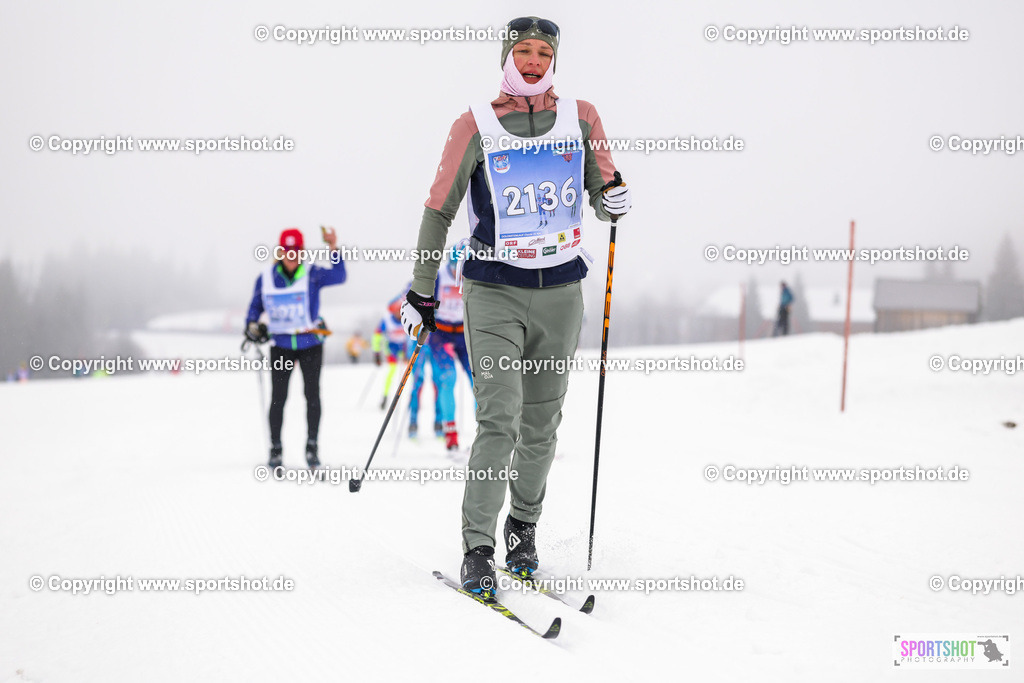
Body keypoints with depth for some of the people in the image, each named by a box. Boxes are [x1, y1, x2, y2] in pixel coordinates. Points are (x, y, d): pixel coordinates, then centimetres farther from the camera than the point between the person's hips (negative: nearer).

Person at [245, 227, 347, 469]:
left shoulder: (312, 274, -8)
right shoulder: (265, 279, -1)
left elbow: (338, 276, -25)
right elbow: (256, 305, 12)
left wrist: (335, 249, -37)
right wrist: (252, 324, -5)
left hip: (310, 342, -1)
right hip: (281, 345, 1)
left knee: (312, 394, -2)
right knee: (278, 397, 0)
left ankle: (312, 446, 9)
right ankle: (275, 448, 9)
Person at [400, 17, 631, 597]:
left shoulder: (580, 118, 4)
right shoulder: (476, 125, -2)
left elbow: (607, 203, 11)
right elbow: (439, 211, 4)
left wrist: (615, 198, -14)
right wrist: (421, 294, 5)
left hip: (561, 292, 3)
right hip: (494, 292, -3)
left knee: (541, 426, 9)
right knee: (499, 420, -13)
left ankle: (523, 530, 27)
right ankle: (477, 549, -6)